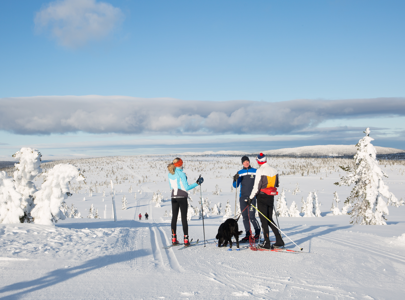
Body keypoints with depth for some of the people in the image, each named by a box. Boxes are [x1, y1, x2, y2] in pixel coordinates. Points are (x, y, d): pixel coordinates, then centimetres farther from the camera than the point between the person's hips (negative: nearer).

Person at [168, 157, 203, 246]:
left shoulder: (170, 174, 6)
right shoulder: (181, 173, -14)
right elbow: (186, 187, -15)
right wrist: (197, 183, -10)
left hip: (174, 197, 6)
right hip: (182, 197, -6)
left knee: (174, 217, 9)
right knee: (184, 218, -2)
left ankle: (174, 239, 10)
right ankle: (186, 240, -2)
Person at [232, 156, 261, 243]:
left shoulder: (255, 172, 4)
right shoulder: (240, 173, 10)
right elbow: (235, 186, 7)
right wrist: (235, 179, -12)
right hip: (242, 197, 3)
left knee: (251, 216, -10)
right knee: (245, 217, 3)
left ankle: (258, 233, 9)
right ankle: (248, 235, 11)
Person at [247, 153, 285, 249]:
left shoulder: (260, 171, -14)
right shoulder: (274, 170, 6)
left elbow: (256, 187, -15)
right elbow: (276, 185, 16)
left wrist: (251, 198, -7)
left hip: (262, 197, -6)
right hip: (271, 197, 6)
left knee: (264, 220, 0)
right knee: (270, 220, 15)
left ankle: (267, 243, 1)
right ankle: (279, 240, 9)